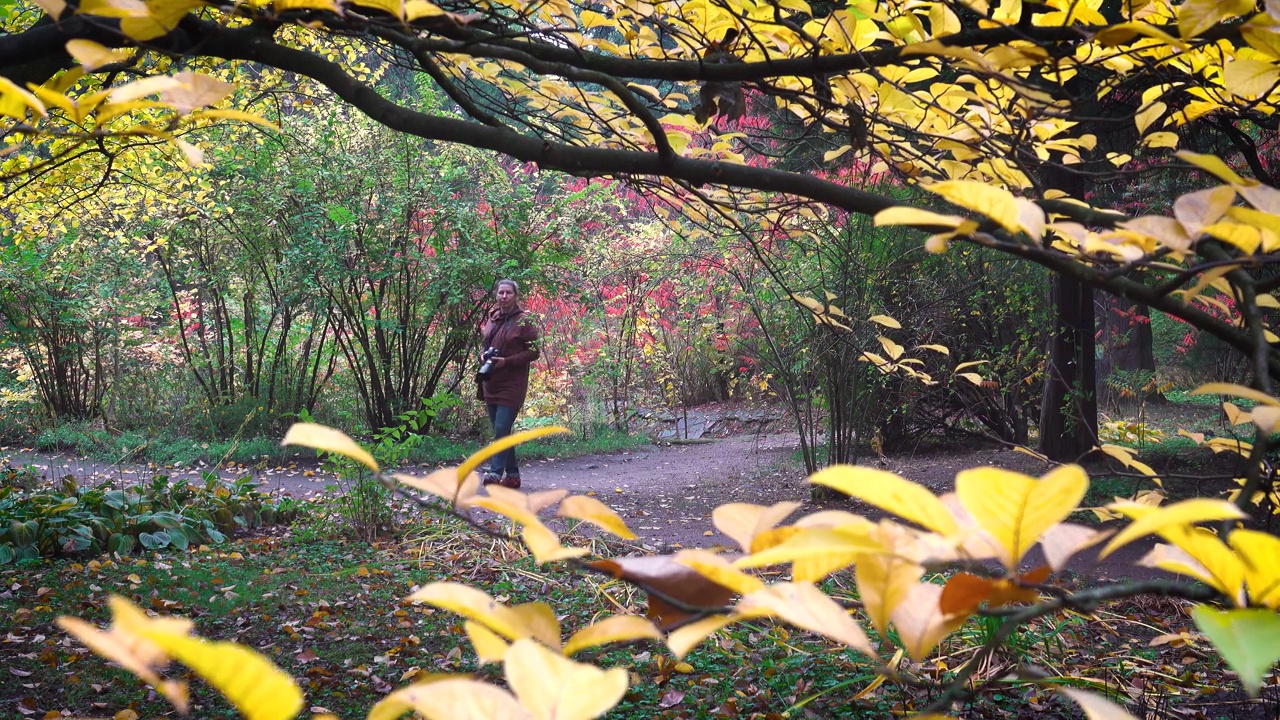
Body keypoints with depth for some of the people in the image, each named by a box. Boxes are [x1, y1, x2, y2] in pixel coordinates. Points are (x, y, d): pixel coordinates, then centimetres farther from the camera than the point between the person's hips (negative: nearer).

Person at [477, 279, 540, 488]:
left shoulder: (524, 322, -7)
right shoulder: (492, 320, 13)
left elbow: (534, 351, -9)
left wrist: (507, 361, -17)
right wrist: (484, 358, 4)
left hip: (511, 385, -7)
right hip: (491, 384, 7)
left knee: (501, 429, -15)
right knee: (500, 430, 10)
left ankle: (496, 472, -15)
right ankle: (512, 474, 17)